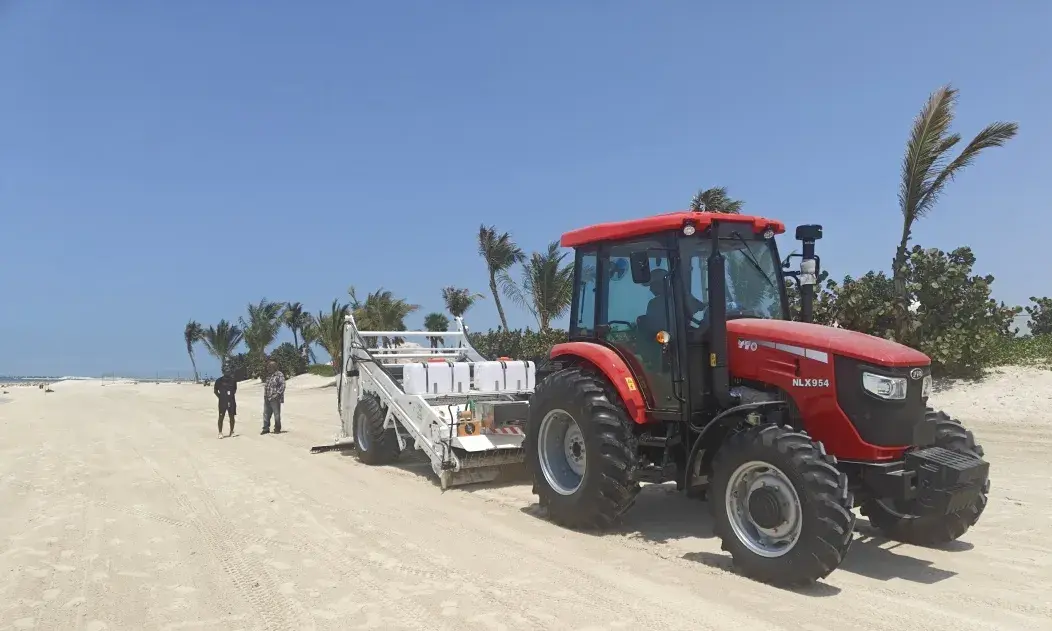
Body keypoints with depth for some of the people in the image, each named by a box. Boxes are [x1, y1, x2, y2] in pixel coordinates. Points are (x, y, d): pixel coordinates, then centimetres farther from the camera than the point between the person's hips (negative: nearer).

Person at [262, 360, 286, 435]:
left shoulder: (279, 374, -7)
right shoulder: (269, 375, 18)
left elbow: (282, 385, -14)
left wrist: (277, 394, -21)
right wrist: (265, 395, 15)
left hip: (275, 398, -8)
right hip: (267, 399, 8)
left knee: (276, 414, -1)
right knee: (266, 414, 10)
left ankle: (277, 429, 8)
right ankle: (266, 428, 18)